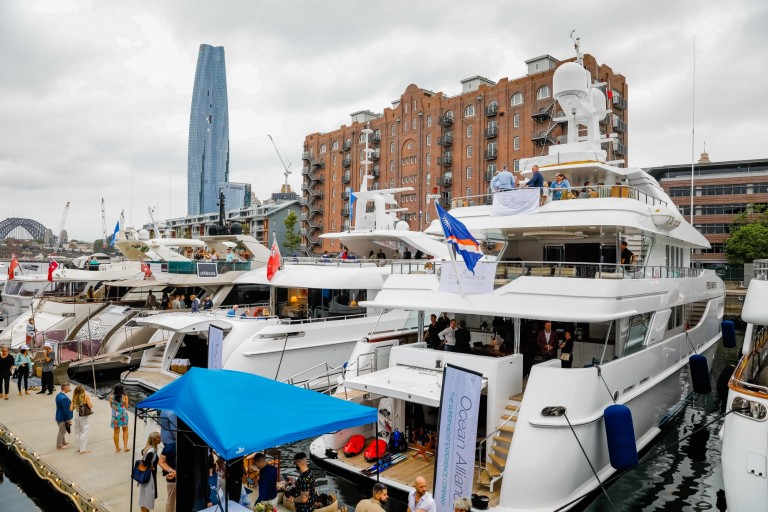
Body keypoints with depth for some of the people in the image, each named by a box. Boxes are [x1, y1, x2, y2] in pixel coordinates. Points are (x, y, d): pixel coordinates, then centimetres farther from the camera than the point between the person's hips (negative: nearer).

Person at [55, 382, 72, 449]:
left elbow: (61, 407, 10)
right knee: (62, 432, 8)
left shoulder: (58, 395, 1)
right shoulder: (64, 398, -29)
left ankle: (63, 442, 40)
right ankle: (59, 446, 21)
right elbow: (66, 410, -25)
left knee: (62, 431, 24)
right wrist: (68, 419, -16)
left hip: (59, 416, 9)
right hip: (63, 418, -9)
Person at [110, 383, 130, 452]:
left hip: (115, 415, 1)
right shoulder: (125, 396, -12)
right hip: (123, 415, -1)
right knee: (125, 430, 17)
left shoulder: (111, 396, -8)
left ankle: (117, 448, 20)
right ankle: (125, 446, 12)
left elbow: (111, 406, 6)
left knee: (116, 432, 12)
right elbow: (126, 406, -2)